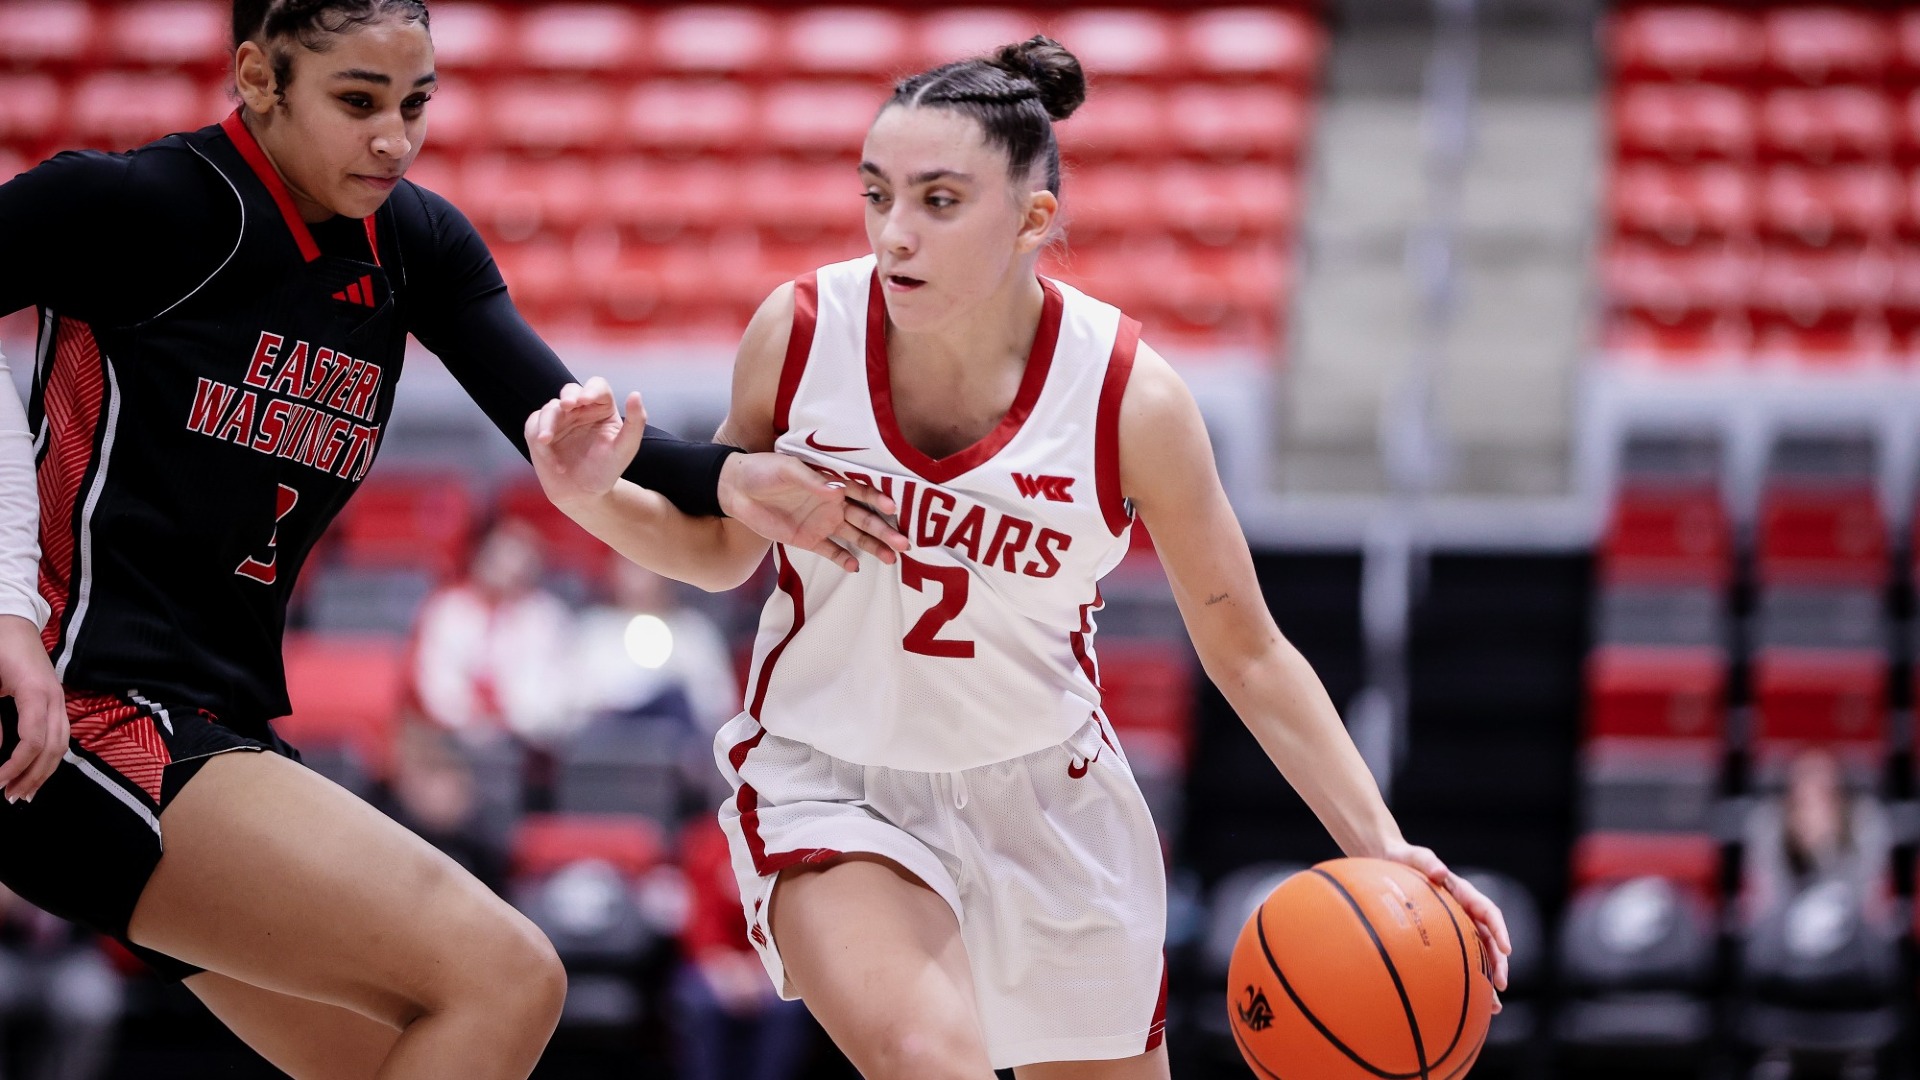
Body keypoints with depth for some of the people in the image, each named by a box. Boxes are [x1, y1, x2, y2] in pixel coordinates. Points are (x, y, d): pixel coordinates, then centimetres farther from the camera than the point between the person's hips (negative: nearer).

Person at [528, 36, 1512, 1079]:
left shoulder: (1130, 397, -17)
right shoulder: (799, 332, -14)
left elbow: (1247, 653, -7)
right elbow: (724, 548, 5)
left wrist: (1379, 848, -15)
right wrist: (599, 500, -15)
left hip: (1046, 798, 2)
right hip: (830, 788, -1)